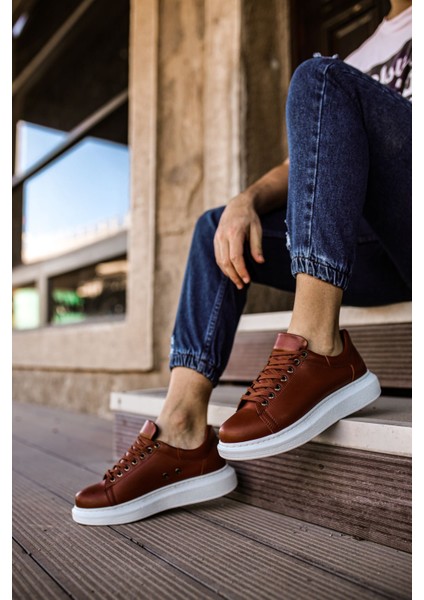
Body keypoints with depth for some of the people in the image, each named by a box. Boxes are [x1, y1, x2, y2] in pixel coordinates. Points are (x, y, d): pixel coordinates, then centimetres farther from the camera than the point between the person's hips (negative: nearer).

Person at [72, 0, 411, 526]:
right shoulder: (360, 60, 29)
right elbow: (305, 162, 17)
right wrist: (246, 201, -3)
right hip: (387, 256, 6)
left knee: (320, 79, -16)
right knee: (218, 229, -1)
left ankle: (320, 347, -30)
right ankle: (183, 434, -16)